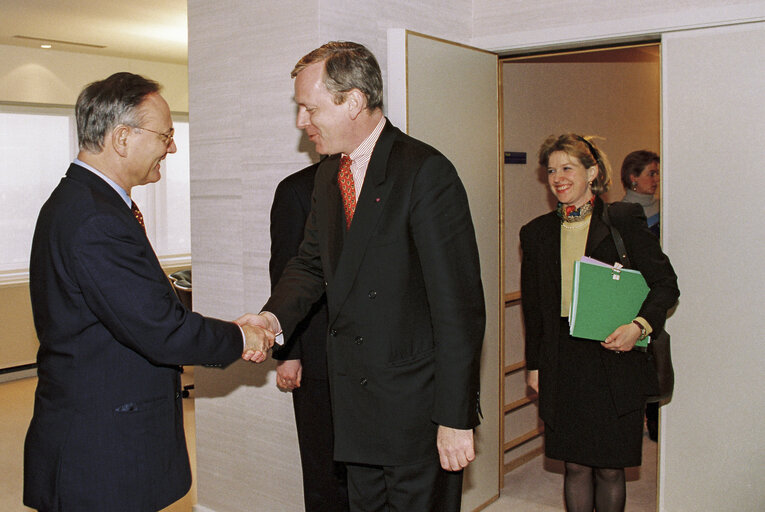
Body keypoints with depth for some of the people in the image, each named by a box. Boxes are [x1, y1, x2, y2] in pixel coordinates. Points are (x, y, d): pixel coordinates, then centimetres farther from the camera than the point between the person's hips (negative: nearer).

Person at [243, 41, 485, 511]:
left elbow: (459, 305, -20)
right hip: (355, 399, 8)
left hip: (416, 401, -7)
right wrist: (274, 317, -5)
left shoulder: (426, 173, -18)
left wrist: (456, 418, -20)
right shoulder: (329, 175, 8)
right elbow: (311, 264, 16)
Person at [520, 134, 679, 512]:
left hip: (615, 363, -2)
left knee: (610, 469, 6)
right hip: (563, 366, 3)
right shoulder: (537, 233, 9)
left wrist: (639, 326, -18)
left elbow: (666, 284, -1)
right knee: (575, 466, 8)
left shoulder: (623, 221, -2)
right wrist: (534, 364, 10)